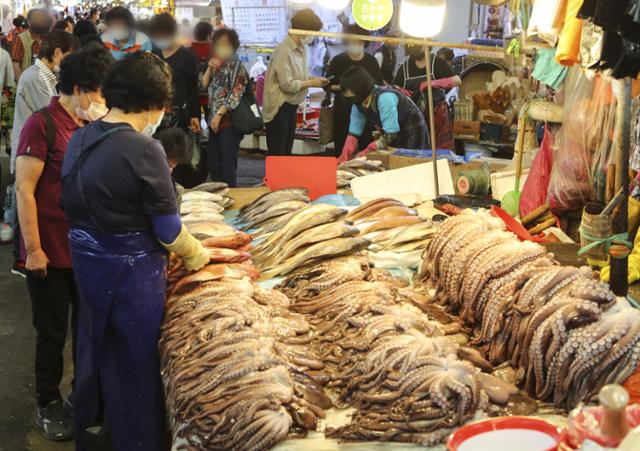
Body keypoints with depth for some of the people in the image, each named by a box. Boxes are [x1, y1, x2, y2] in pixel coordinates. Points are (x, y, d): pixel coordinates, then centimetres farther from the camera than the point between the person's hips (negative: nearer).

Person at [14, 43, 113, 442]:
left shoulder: (94, 125, 5)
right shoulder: (42, 125, -15)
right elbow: (24, 190, -15)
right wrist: (33, 249, -16)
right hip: (52, 252, -6)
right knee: (53, 332, 9)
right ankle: (49, 405, 28)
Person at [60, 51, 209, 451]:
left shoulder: (80, 139, 2)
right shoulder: (143, 149, -21)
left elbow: (74, 204, 9)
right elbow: (169, 232, -16)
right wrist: (197, 254, 2)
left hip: (86, 262, 8)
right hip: (130, 271, -8)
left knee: (96, 352, 24)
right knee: (135, 365, 10)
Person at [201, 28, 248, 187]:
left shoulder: (237, 66, -7)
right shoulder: (216, 65, 16)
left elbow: (236, 95, -15)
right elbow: (203, 86, 12)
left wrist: (219, 114, -18)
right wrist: (210, 69, -2)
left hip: (229, 121, -8)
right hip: (214, 120, 8)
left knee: (228, 164, -5)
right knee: (212, 162, 11)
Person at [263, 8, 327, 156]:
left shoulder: (301, 49, 7)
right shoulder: (284, 51, -21)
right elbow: (287, 84, -23)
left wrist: (312, 79, -2)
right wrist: (311, 83, -13)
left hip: (292, 106, 9)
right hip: (278, 108, -9)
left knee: (286, 151, 15)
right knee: (277, 154, -3)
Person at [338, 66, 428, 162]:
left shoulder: (384, 98, -32)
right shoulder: (358, 104, -7)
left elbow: (390, 133, -35)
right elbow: (354, 132, -6)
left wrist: (367, 152, -39)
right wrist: (345, 155, -21)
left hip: (413, 132, -7)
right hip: (396, 137, 7)